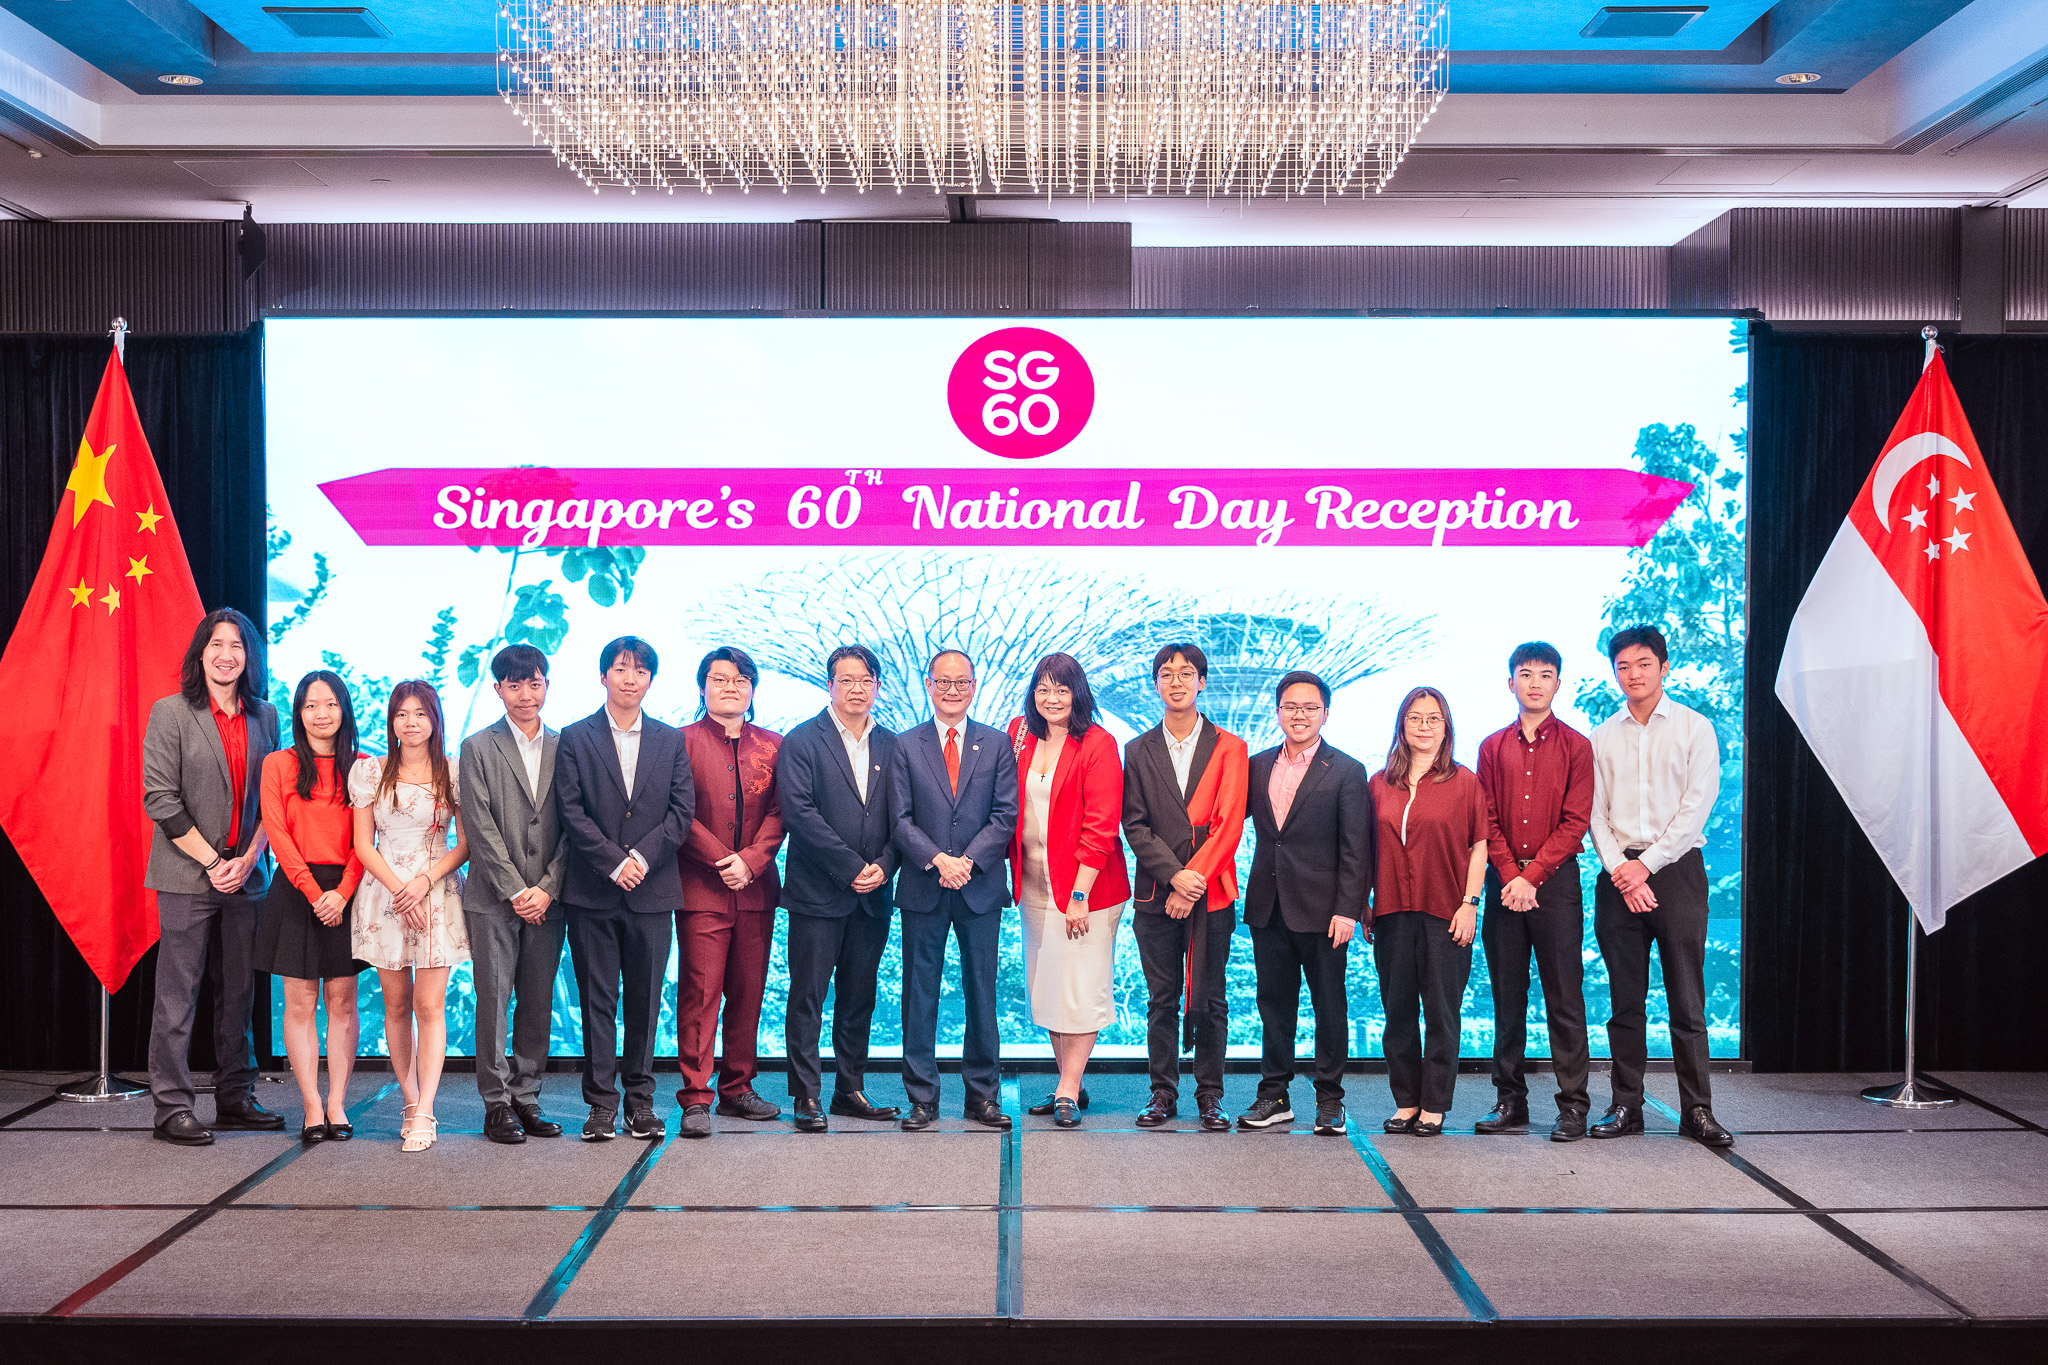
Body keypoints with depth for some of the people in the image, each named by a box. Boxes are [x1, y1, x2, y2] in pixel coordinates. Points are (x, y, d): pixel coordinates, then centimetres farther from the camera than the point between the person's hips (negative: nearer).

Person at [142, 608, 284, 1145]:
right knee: (178, 995, -1)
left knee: (239, 991, 9)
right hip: (188, 875, -4)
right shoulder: (171, 713, -3)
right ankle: (171, 1108, 5)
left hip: (245, 874, 4)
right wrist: (211, 862, -10)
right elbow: (160, 799, -7)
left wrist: (248, 858, -3)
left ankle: (235, 1099, 18)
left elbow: (271, 797, 11)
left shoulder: (264, 716, 10)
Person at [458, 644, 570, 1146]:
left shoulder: (564, 747, 9)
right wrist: (515, 890, -11)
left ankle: (527, 1098, 17)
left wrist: (547, 888, -6)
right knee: (493, 1003, 0)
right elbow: (480, 828, -5)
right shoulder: (478, 748, 1)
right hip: (493, 898, -2)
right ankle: (497, 1104, 9)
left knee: (538, 1003, 7)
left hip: (547, 899, 3)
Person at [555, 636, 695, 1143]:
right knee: (597, 1000, 3)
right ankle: (601, 1102, 10)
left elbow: (683, 809, 3)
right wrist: (614, 861, -12)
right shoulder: (576, 738, 5)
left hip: (652, 890, 1)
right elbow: (572, 812, -3)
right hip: (592, 891, -1)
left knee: (645, 1000, 6)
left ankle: (640, 1099, 15)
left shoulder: (671, 740, 10)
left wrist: (643, 857, -11)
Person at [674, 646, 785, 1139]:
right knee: (700, 992, -6)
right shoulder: (681, 742, 2)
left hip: (756, 889, 4)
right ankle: (695, 1098, 0)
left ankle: (737, 1089, 18)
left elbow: (779, 812, 5)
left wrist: (750, 861, -9)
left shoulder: (772, 745, 12)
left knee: (748, 993, 7)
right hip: (700, 889, -3)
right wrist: (723, 861, -11)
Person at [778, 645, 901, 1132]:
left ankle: (851, 1090, 21)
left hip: (873, 893, 4)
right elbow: (799, 812, -12)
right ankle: (807, 1096, 7)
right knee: (808, 998, 0)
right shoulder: (802, 741, -3)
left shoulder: (891, 745, 11)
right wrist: (851, 867, -14)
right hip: (818, 892, -4)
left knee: (859, 998, 11)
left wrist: (883, 866, -8)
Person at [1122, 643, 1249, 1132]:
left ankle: (1209, 1095, 14)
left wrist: (1192, 883, -12)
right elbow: (1136, 826, 1)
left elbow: (1228, 824, -4)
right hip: (1156, 895, 1)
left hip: (1211, 893, -1)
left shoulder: (1229, 748, 3)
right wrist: (1174, 874, -13)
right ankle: (1163, 1092, 17)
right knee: (1162, 1000, 7)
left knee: (1208, 1002, 3)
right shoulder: (1139, 751, 9)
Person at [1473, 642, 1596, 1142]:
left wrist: (1532, 876, -12)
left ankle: (1573, 1106, 4)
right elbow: (1488, 820, 6)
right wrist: (1510, 876, -8)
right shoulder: (1493, 747, 11)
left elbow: (1575, 822, -4)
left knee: (1564, 998, -2)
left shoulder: (1576, 746, 3)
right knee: (1507, 999, 6)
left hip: (1556, 880, -3)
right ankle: (1510, 1104, 12)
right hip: (1504, 882, 3)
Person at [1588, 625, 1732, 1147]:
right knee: (1625, 1000, 5)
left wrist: (1646, 864, -10)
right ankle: (1627, 1105, 12)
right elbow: (1596, 811, 6)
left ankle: (1697, 1110, 4)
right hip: (1619, 875, 2)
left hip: (1677, 869, -2)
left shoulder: (1695, 728, 3)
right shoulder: (1603, 736, 11)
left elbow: (1696, 807, -5)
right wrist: (1620, 870, -8)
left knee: (1687, 999, -3)